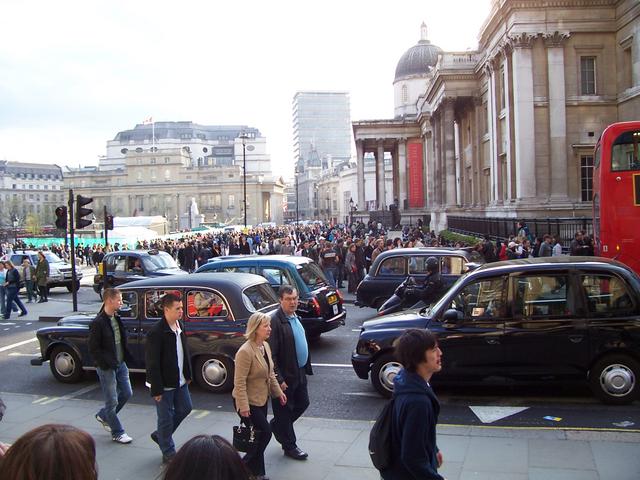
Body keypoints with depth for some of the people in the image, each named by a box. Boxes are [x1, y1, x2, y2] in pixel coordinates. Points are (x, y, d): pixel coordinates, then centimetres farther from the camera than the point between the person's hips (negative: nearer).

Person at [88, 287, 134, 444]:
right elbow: (93, 349, -17)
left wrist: (126, 357, 9)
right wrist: (108, 364, -18)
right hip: (106, 368, -8)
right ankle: (117, 433, 17)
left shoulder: (117, 318, 6)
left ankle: (103, 416, 34)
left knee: (126, 393, 13)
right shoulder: (98, 323, -18)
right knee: (112, 400, 3)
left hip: (120, 363, 8)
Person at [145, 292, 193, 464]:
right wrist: (156, 390, -19)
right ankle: (169, 453, 21)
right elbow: (152, 364, -21)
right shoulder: (156, 332, -22)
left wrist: (187, 374, 14)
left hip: (180, 381, 8)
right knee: (166, 418, 5)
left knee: (185, 408, 18)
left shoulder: (180, 325, 2)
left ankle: (160, 435, 37)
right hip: (164, 384, -8)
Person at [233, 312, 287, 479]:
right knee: (265, 433, -5)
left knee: (260, 436, 14)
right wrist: (243, 407, -25)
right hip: (249, 402, -8)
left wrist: (278, 391, 13)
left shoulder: (265, 345, 2)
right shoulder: (245, 351, -25)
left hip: (262, 399, 8)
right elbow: (239, 382, -24)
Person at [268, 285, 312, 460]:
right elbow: (270, 354, -22)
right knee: (284, 410, 9)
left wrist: (306, 368, 15)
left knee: (302, 403, 20)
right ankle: (289, 446, 25)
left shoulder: (295, 317, 6)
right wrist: (279, 380, -21)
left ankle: (276, 425, 41)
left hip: (299, 372, 9)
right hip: (285, 375, -9)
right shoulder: (275, 321, -22)